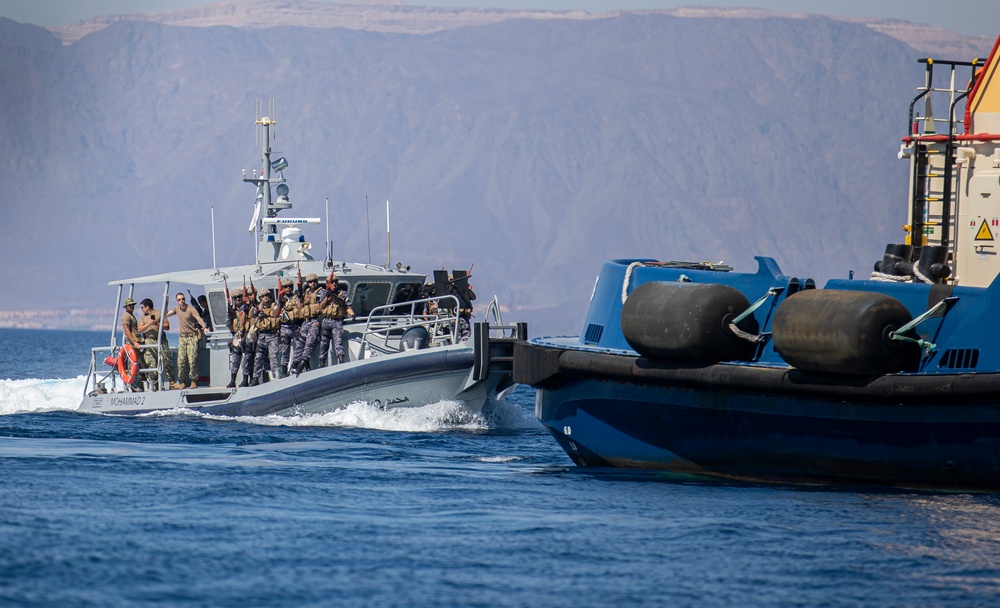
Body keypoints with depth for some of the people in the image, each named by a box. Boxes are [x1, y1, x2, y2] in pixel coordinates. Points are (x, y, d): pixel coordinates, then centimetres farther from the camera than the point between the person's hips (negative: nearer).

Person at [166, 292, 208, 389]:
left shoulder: (191, 309, -7)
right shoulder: (177, 309, 12)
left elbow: (199, 319, -18)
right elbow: (166, 314, 19)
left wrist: (204, 327, -35)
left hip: (192, 337, -5)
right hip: (182, 337, 5)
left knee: (192, 360, -11)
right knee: (181, 361, -1)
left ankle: (193, 381, -3)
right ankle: (182, 382, 4)